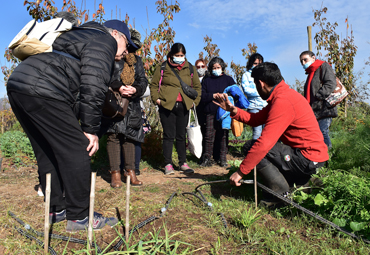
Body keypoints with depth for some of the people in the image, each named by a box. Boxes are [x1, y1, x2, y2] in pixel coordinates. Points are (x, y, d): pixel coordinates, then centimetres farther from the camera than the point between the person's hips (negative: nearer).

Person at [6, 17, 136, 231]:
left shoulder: (82, 37, 32)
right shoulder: (104, 41, 2)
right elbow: (93, 87, -13)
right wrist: (91, 129, -10)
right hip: (42, 92, -11)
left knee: (47, 153, 16)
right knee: (76, 150, -5)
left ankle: (56, 210, 27)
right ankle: (79, 216, 5)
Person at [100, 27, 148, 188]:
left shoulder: (137, 60, 19)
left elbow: (143, 80, 11)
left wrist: (135, 89, -11)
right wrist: (117, 87, -20)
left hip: (132, 104, 4)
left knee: (129, 137, 3)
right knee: (113, 136, -7)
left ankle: (130, 171, 10)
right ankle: (115, 173, 0)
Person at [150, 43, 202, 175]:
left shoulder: (190, 68, 12)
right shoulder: (163, 68, 5)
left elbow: (197, 86, 19)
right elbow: (153, 85, 7)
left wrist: (195, 101, 8)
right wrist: (156, 99, -6)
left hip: (184, 106, 3)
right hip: (167, 105, -2)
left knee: (181, 135, 8)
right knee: (169, 135, -1)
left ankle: (183, 163, 18)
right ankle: (168, 164, 8)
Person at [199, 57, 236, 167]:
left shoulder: (228, 79, 13)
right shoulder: (206, 81, 15)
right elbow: (202, 97, 6)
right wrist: (213, 95, -9)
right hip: (210, 113, 1)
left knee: (223, 136, 2)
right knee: (209, 135, -3)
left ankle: (222, 158, 11)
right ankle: (207, 158, 5)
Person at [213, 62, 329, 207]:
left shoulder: (282, 101, -24)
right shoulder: (281, 95, 9)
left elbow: (265, 143, -28)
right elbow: (255, 120, 9)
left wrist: (240, 172, -22)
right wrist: (232, 110, 0)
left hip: (308, 158, -10)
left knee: (251, 147, -15)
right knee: (254, 147, 16)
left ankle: (283, 195, -5)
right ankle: (298, 181, 17)